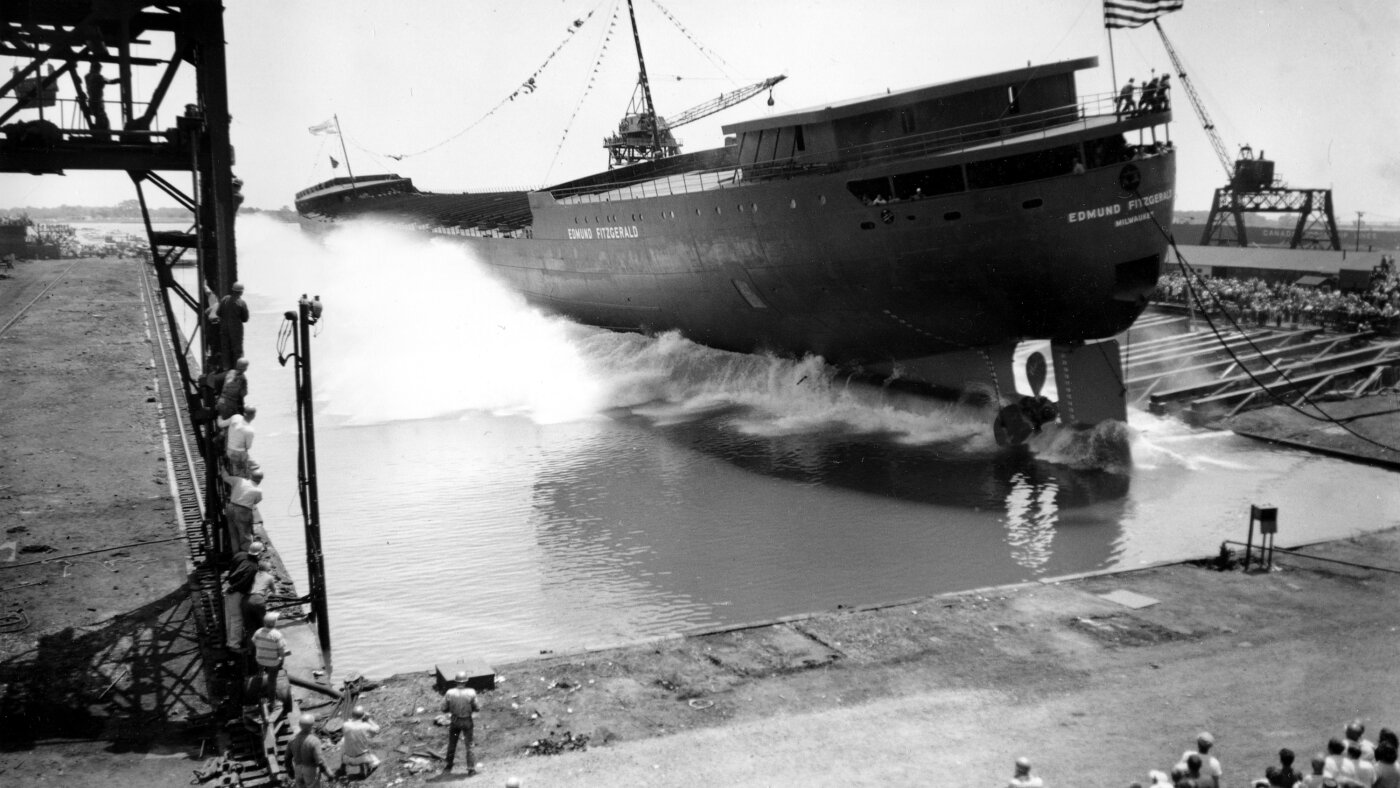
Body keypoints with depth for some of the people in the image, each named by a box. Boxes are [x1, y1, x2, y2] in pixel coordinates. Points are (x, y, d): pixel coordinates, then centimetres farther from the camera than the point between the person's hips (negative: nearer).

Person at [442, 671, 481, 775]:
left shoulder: (450, 693, -14)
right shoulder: (471, 692, -18)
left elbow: (444, 708, -7)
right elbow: (476, 707, -11)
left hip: (455, 721, 1)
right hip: (467, 721, -1)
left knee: (452, 744, 20)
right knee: (469, 745, 10)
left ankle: (449, 766, 32)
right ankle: (471, 768, 7)